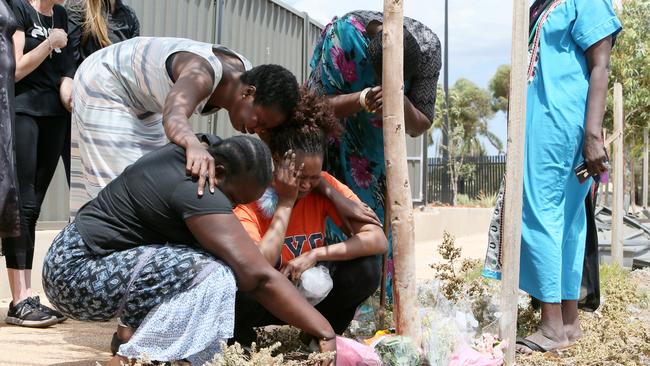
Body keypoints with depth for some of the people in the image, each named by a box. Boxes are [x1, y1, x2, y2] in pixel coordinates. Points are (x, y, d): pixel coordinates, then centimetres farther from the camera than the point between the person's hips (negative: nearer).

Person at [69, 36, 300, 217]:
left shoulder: (248, 76, -13)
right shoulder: (201, 75, -40)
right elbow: (174, 117, -59)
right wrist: (195, 145, -80)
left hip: (139, 99, 9)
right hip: (104, 83, -9)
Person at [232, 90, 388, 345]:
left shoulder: (325, 186, -11)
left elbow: (378, 240, -18)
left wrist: (316, 254, -27)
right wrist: (285, 202, -29)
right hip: (264, 298, -3)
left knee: (367, 270, -22)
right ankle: (241, 345, -6)